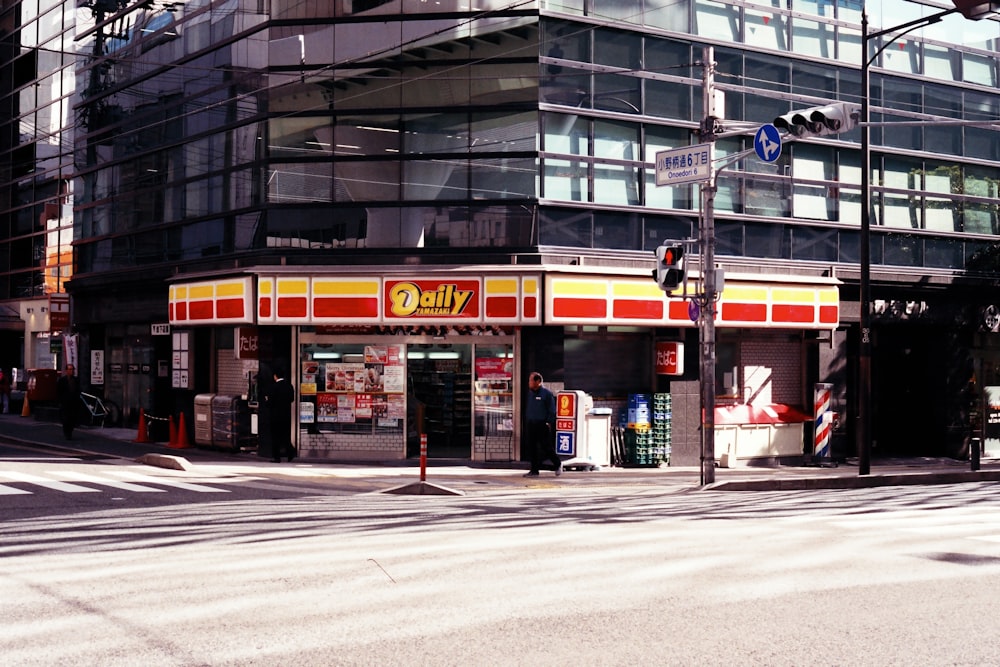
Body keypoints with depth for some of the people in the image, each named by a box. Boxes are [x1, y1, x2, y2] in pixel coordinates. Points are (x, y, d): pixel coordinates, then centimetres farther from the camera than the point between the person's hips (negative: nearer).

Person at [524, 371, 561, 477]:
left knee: (546, 447, -3)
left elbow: (552, 410, -6)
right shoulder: (530, 393, 12)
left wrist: (549, 423, -11)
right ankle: (534, 470, 10)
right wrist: (527, 419, 12)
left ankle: (558, 464, 18)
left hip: (543, 425, -6)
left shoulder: (546, 393, -7)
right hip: (531, 425, 6)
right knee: (532, 448, 5)